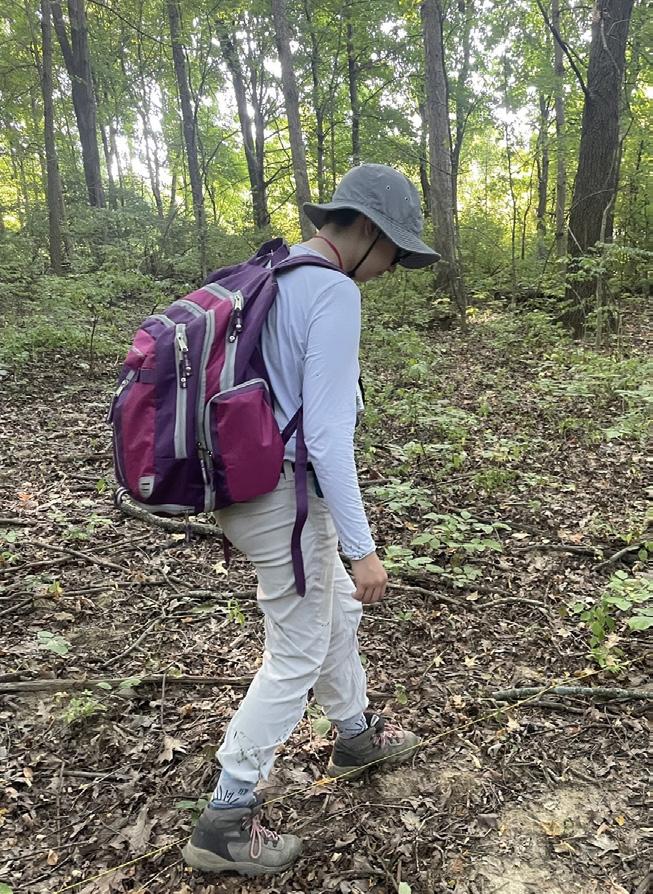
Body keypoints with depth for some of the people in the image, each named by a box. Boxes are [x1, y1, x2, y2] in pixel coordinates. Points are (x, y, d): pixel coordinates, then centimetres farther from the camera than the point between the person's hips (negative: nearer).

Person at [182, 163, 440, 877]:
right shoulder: (334, 294, -19)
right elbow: (327, 436, -24)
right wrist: (363, 548, -18)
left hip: (243, 484, 10)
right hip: (285, 498, -10)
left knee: (339, 610, 25)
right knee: (296, 657, 7)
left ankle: (355, 737, 47)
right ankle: (225, 821, 22)